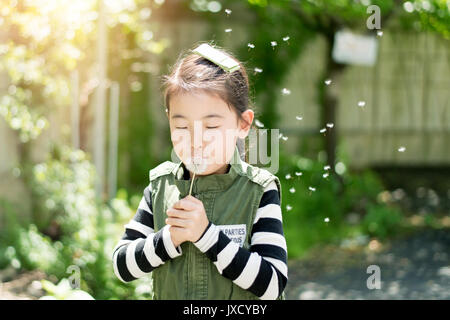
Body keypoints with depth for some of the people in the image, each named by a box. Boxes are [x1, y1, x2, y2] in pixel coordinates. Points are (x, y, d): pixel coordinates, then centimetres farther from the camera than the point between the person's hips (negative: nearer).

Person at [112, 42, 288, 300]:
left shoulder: (259, 191, -15)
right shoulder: (161, 186, -6)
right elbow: (122, 266, -6)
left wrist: (206, 234, -28)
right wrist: (169, 238, -22)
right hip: (168, 295, 2)